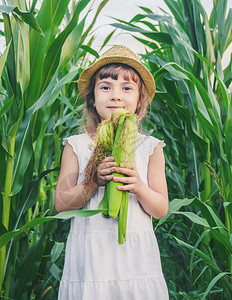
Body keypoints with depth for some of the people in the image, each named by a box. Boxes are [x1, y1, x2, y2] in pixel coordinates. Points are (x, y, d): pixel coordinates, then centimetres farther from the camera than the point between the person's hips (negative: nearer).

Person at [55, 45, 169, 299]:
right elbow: (60, 204, 0)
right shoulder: (77, 145, 1)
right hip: (89, 256, 0)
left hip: (136, 256, 1)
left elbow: (161, 210, 3)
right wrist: (93, 182, -16)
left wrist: (139, 187, -17)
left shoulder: (150, 147, 3)